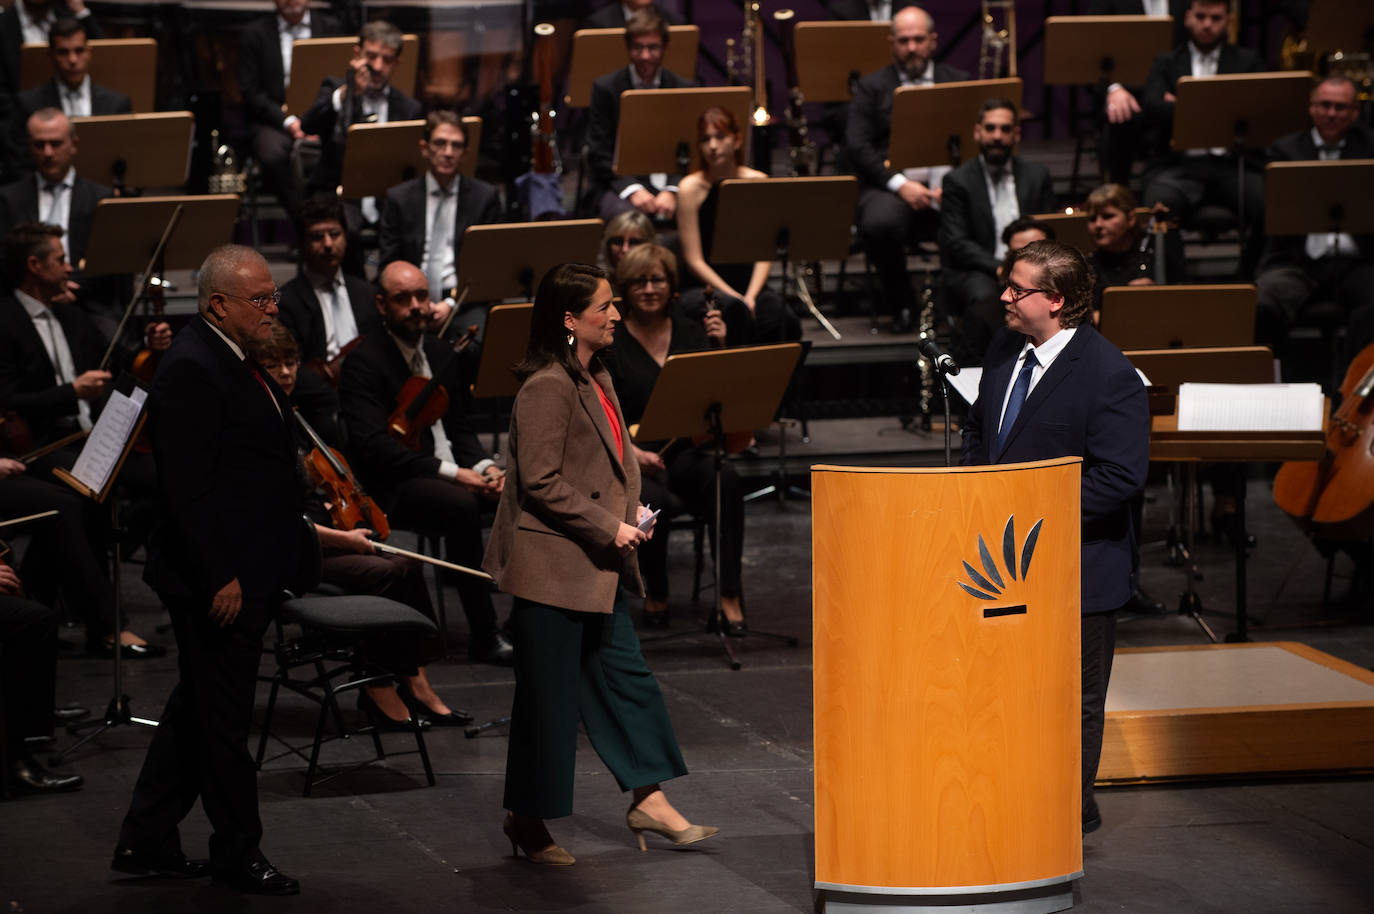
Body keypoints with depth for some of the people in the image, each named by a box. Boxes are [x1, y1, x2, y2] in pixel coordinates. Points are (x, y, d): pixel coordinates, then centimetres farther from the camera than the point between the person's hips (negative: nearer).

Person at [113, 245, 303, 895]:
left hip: (249, 573, 11)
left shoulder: (235, 362, 14)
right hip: (220, 576, -11)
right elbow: (187, 486, -23)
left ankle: (145, 843, 24)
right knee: (223, 718, 2)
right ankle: (237, 852, 13)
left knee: (196, 711, 16)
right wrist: (219, 576, -24)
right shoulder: (190, 369, -19)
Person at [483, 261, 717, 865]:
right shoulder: (547, 387, -18)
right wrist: (609, 526, -19)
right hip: (552, 564, -10)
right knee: (548, 695, -1)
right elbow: (541, 482, -21)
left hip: (599, 567, 10)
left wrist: (632, 511, 8)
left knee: (624, 677, 11)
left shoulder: (598, 380, 12)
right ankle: (528, 820, 10)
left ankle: (648, 802, 18)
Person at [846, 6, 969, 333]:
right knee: (879, 224, -37)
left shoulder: (958, 83, 19)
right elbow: (857, 147, 1)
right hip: (892, 181, -1)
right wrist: (899, 185, -14)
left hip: (947, 183, 1)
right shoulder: (872, 88, 14)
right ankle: (901, 304, -9)